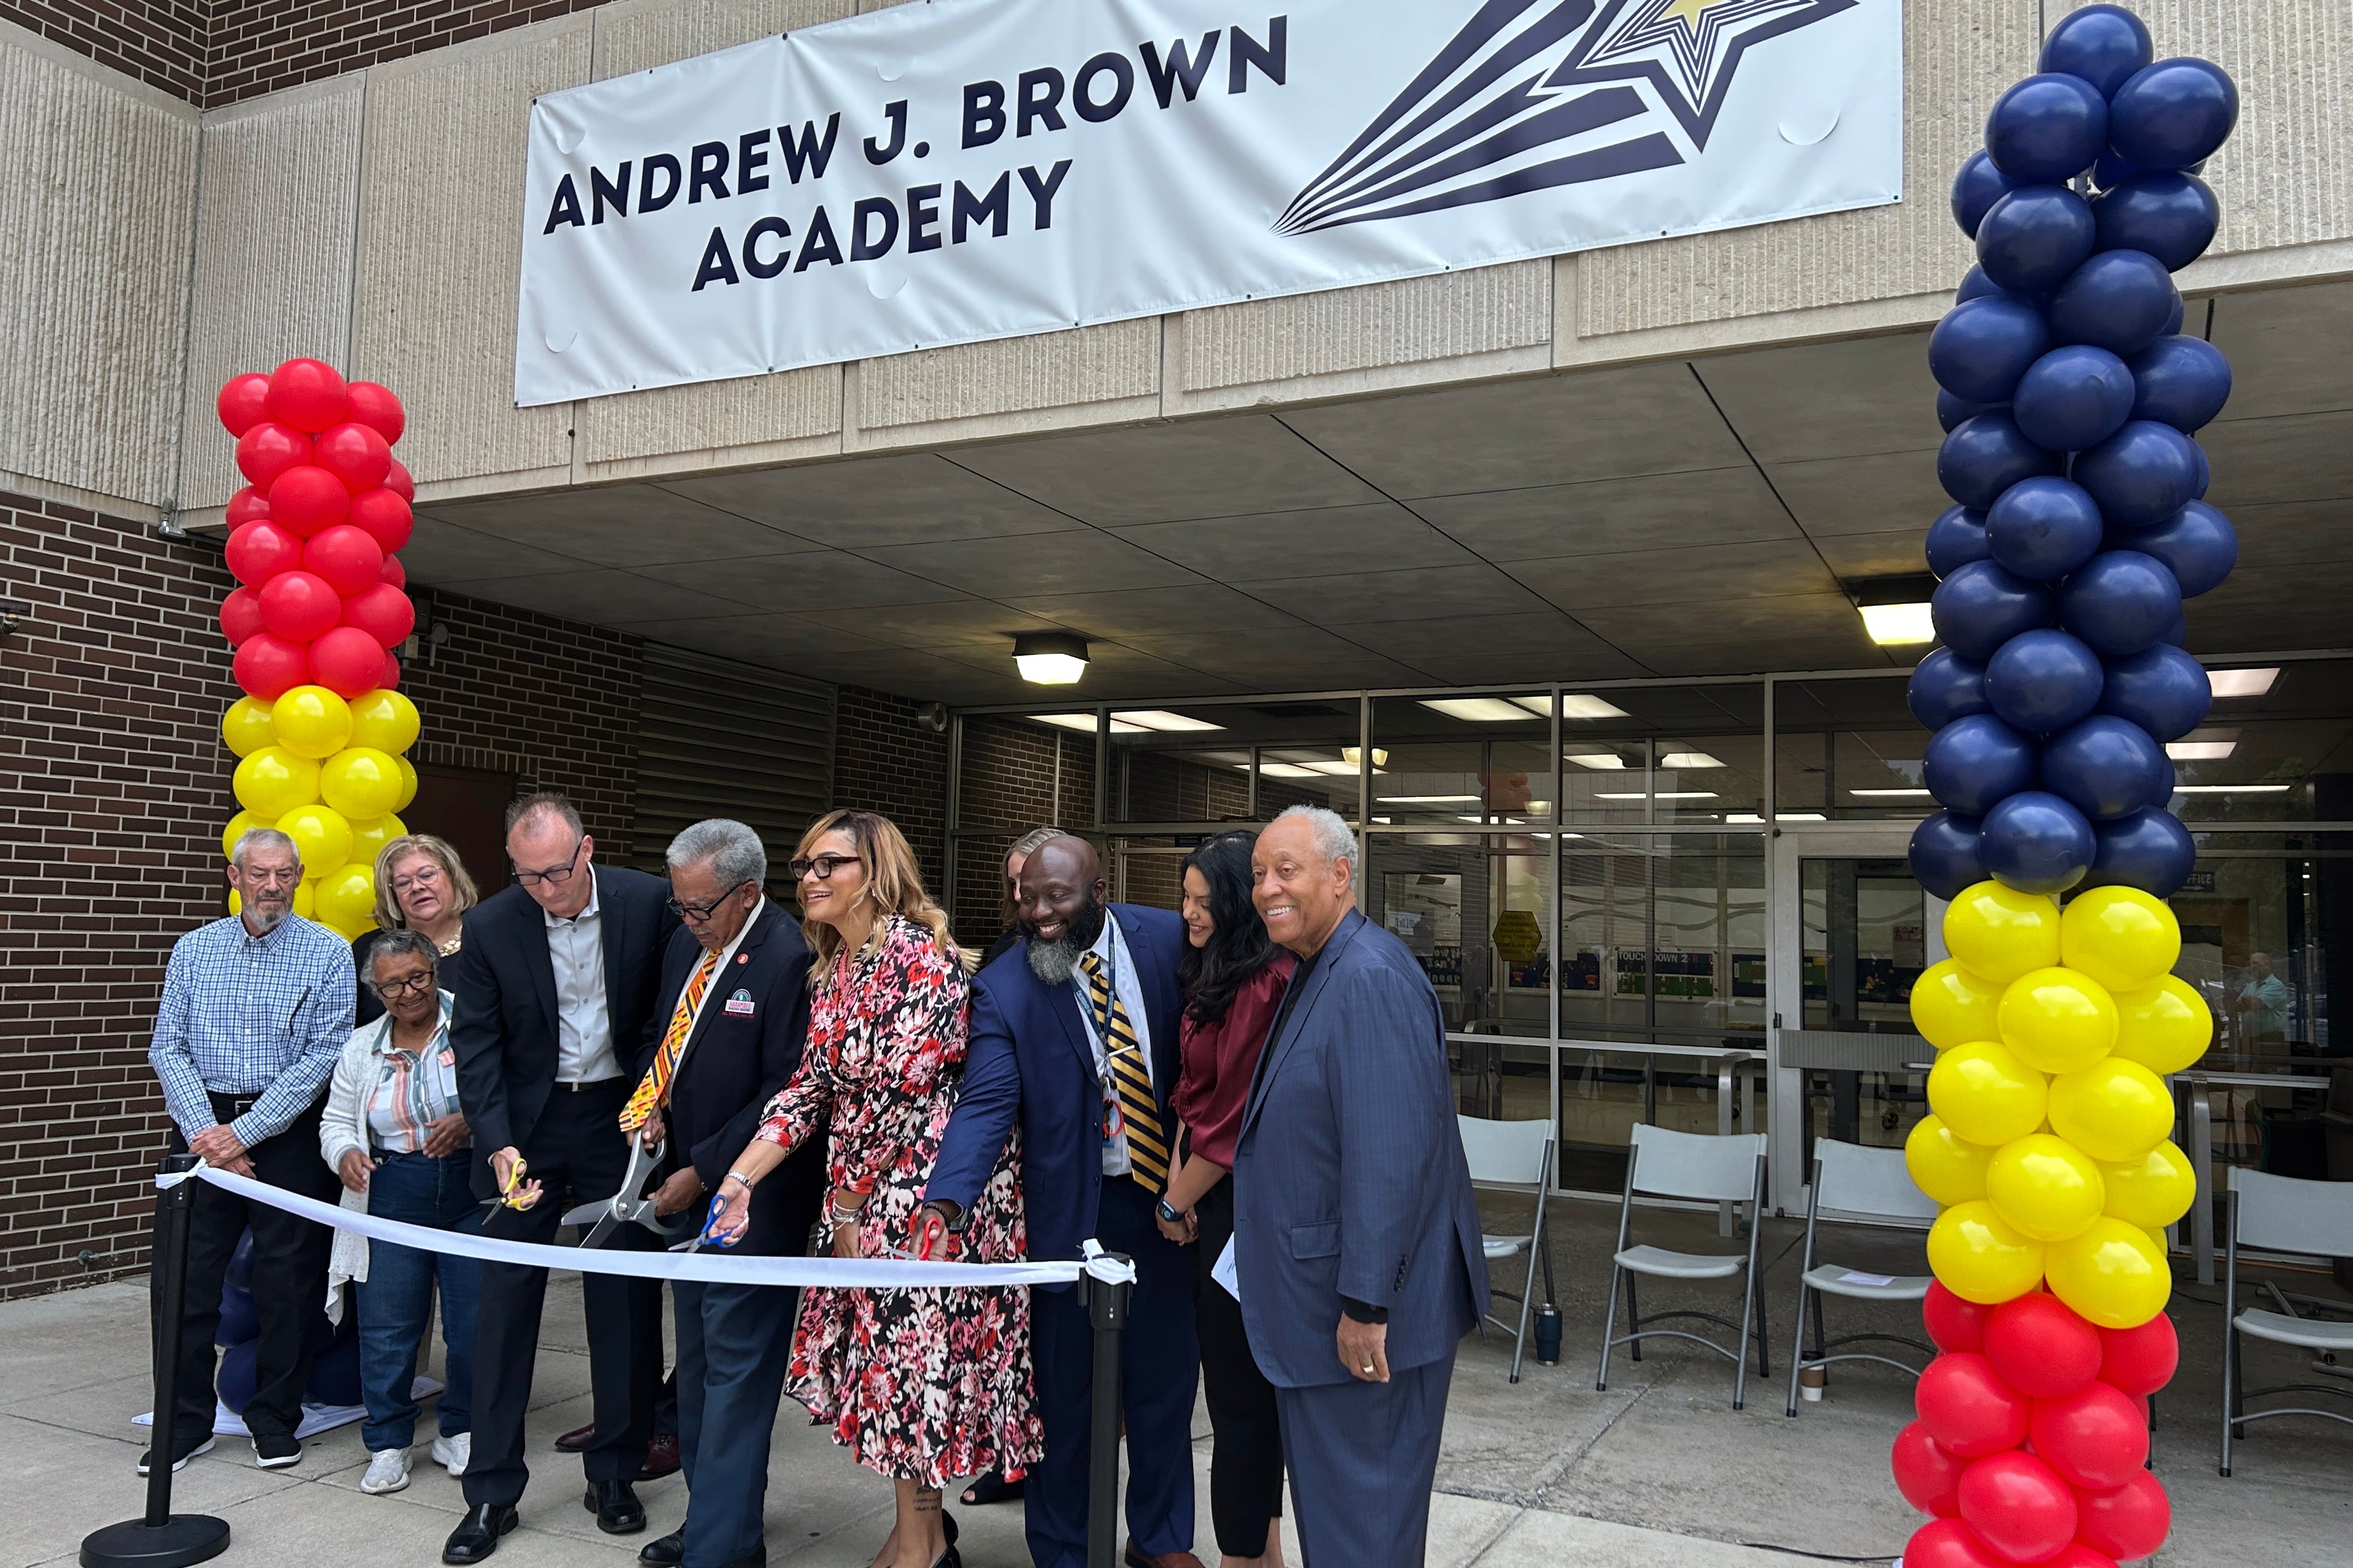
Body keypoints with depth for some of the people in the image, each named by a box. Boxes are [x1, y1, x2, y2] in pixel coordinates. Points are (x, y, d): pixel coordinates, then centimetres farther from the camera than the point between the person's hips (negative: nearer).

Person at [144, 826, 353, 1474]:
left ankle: (275, 1422, 18)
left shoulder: (329, 953, -2)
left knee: (287, 1285, 3)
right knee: (183, 1279, 2)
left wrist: (247, 1131, -14)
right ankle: (183, 1425, 17)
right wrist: (202, 1130, -10)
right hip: (202, 1127, 3)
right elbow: (168, 1048, 4)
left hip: (288, 1133, -2)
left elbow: (324, 1054, -9)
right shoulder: (193, 949, 8)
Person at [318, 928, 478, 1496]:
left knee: (474, 1322, 1)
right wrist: (345, 1153, -5)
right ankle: (388, 1443, 19)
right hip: (393, 1195, 3)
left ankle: (458, 1432, 20)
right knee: (386, 1323, 4)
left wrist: (469, 1119, -23)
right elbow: (336, 1120, 17)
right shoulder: (362, 1046, 11)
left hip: (471, 1188, -3)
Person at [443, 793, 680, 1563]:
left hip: (622, 1116, 0)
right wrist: (498, 1144, -15)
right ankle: (492, 1491, 15)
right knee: (506, 1299, 3)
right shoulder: (491, 925, -8)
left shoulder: (652, 903, -11)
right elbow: (475, 1042, -5)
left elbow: (677, 1009, -1)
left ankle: (615, 1473, 23)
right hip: (528, 1124, 0)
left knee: (626, 1301, 7)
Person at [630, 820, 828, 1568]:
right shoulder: (686, 945, 7)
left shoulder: (788, 961, -19)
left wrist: (704, 1170, -15)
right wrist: (651, 1102, 0)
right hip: (689, 1189, 9)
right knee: (698, 1362, 18)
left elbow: (787, 1091, -19)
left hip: (752, 1201, -9)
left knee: (735, 1371, -2)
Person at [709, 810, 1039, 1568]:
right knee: (884, 1351, 13)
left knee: (913, 1349, 2)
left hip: (929, 1184, -8)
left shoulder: (920, 956, -19)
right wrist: (740, 1180, -4)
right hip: (869, 1194, 8)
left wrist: (847, 1202, -10)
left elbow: (900, 1093, -19)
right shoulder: (832, 969, 8)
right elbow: (811, 1086, 6)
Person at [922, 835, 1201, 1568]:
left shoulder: (1169, 940, -5)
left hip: (1167, 1197, 2)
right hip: (1071, 1211, -2)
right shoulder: (1003, 988, -11)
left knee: (1165, 1381, 15)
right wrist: (946, 1201, -34)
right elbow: (985, 1104, -18)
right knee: (1065, 1395, 8)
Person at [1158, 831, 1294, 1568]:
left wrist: (1177, 1203, -8)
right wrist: (1177, 1180, 3)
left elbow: (1238, 1115, -19)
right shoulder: (1215, 975, 10)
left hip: (1244, 1203, -9)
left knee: (1238, 1380, 2)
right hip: (1215, 1199, 9)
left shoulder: (1264, 985, -20)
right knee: (1250, 1374, 18)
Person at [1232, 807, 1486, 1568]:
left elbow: (1389, 1156, -27)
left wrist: (1364, 1305, -25)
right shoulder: (1316, 974, 11)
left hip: (1362, 1312, -10)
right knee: (1327, 1492, 21)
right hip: (1315, 1303, 10)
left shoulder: (1370, 979, -22)